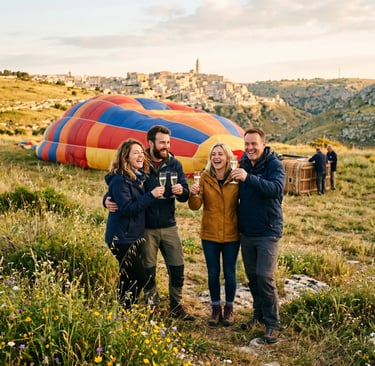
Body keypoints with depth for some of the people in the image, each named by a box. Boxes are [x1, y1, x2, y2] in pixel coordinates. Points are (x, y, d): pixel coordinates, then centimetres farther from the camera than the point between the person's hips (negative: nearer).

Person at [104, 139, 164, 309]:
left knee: (128, 279, 13)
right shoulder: (119, 180, -16)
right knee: (139, 277, -7)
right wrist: (151, 195, -26)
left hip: (135, 236, 9)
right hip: (122, 237, -9)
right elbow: (127, 209, -23)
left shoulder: (139, 176, 10)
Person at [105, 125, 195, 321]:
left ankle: (176, 306, 26)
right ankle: (151, 307, 27)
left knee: (177, 268, 7)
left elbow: (185, 194, 0)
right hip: (146, 228, -2)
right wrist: (108, 199, -21)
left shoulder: (174, 164, 1)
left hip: (169, 226, 3)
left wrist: (181, 191, -24)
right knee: (148, 270, 10)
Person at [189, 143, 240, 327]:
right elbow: (195, 206, -8)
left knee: (229, 273, 9)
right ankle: (216, 308, 27)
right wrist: (194, 194, -28)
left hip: (231, 235, -1)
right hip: (209, 234, 1)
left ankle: (229, 308, 28)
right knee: (213, 273, 10)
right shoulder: (205, 177, -4)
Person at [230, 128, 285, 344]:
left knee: (265, 277, -10)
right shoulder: (243, 164, 6)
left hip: (268, 231, -6)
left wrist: (248, 178, -38)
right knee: (252, 276, 13)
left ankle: (273, 324, 4)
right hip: (246, 231, 6)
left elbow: (276, 188, -30)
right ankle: (259, 315, 31)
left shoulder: (274, 164, -11)